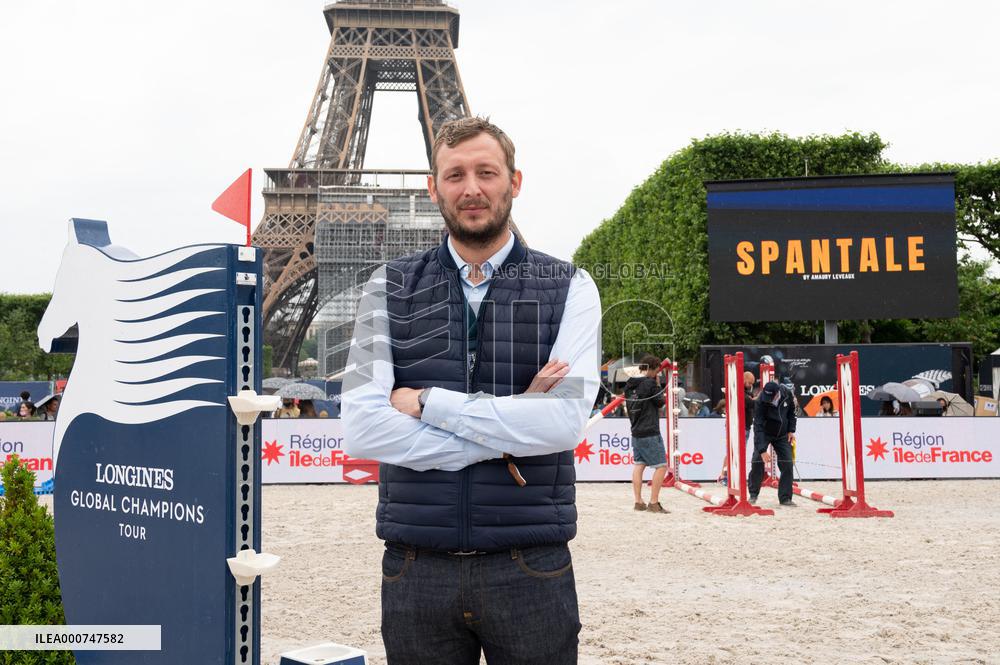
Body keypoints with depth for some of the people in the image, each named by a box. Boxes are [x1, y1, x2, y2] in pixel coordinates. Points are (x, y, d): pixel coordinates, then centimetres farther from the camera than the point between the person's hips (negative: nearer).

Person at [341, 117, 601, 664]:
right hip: (416, 568, 1)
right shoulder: (389, 289, 4)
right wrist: (500, 440, -12)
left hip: (531, 569, -1)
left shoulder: (568, 289, 1)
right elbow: (361, 430, -8)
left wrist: (427, 402, -11)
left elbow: (564, 422, -13)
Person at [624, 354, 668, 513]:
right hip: (650, 433, -8)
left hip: (636, 432, 8)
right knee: (661, 466, -1)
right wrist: (657, 384, 3)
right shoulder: (650, 383, -15)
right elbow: (660, 401, -2)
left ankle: (638, 502, 13)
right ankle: (653, 503, -2)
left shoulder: (629, 384, 8)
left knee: (639, 465, 12)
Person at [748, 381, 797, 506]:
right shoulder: (760, 402, -29)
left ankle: (785, 498, 2)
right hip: (764, 434, -3)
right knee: (757, 462, -12)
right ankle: (753, 494, 5)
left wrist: (791, 430, -2)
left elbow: (791, 411, 3)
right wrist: (762, 450, -37)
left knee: (787, 464, -5)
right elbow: (758, 426, -32)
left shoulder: (787, 394, -18)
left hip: (782, 435, 3)